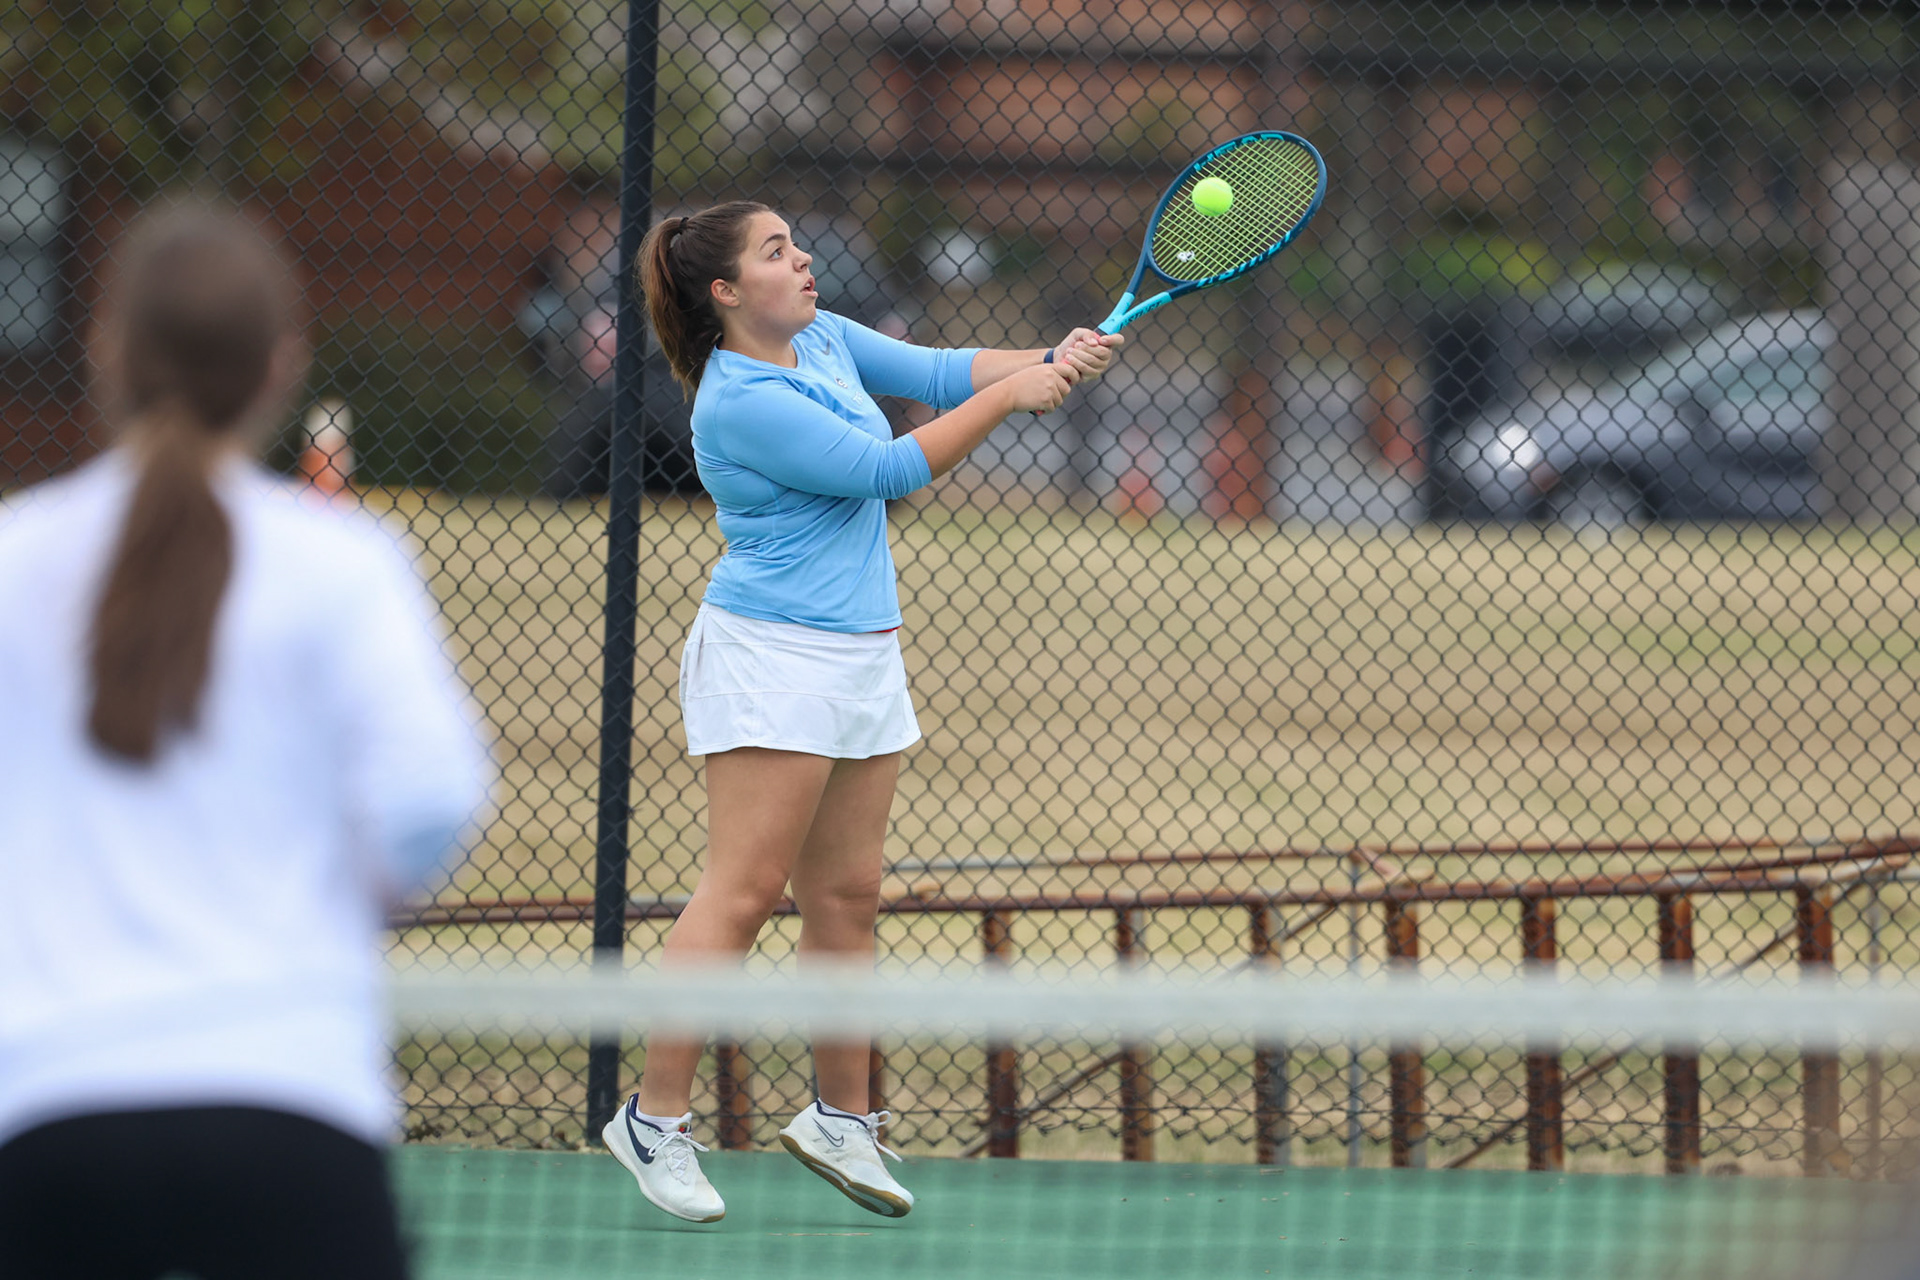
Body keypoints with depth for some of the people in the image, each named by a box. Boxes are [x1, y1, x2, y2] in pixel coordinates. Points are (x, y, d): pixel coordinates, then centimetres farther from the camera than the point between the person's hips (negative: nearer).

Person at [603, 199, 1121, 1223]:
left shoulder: (823, 337, 10)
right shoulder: (740, 402, -18)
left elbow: (933, 371, 14)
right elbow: (891, 469, -18)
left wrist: (1051, 361, -2)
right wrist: (1010, 397, -14)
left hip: (860, 658, 9)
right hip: (770, 656, -9)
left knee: (847, 896, 10)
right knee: (744, 893, -12)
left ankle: (840, 1116, 17)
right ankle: (654, 1119, -9)